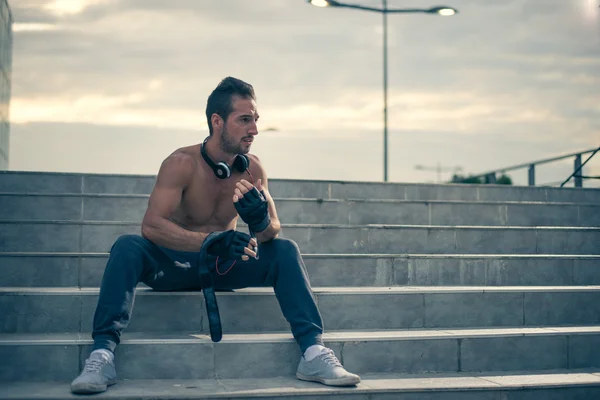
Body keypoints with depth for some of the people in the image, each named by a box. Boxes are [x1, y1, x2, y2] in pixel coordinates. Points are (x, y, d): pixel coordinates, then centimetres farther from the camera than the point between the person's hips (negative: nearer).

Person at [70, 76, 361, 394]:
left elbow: (273, 232, -9)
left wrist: (260, 221, -35)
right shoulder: (182, 163, -20)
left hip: (224, 267, 3)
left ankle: (312, 351, -19)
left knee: (285, 251, -18)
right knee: (127, 247, -31)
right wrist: (209, 242, -45)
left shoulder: (252, 168, -7)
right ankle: (103, 353, -33)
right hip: (175, 264, -3)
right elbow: (151, 225, -30)